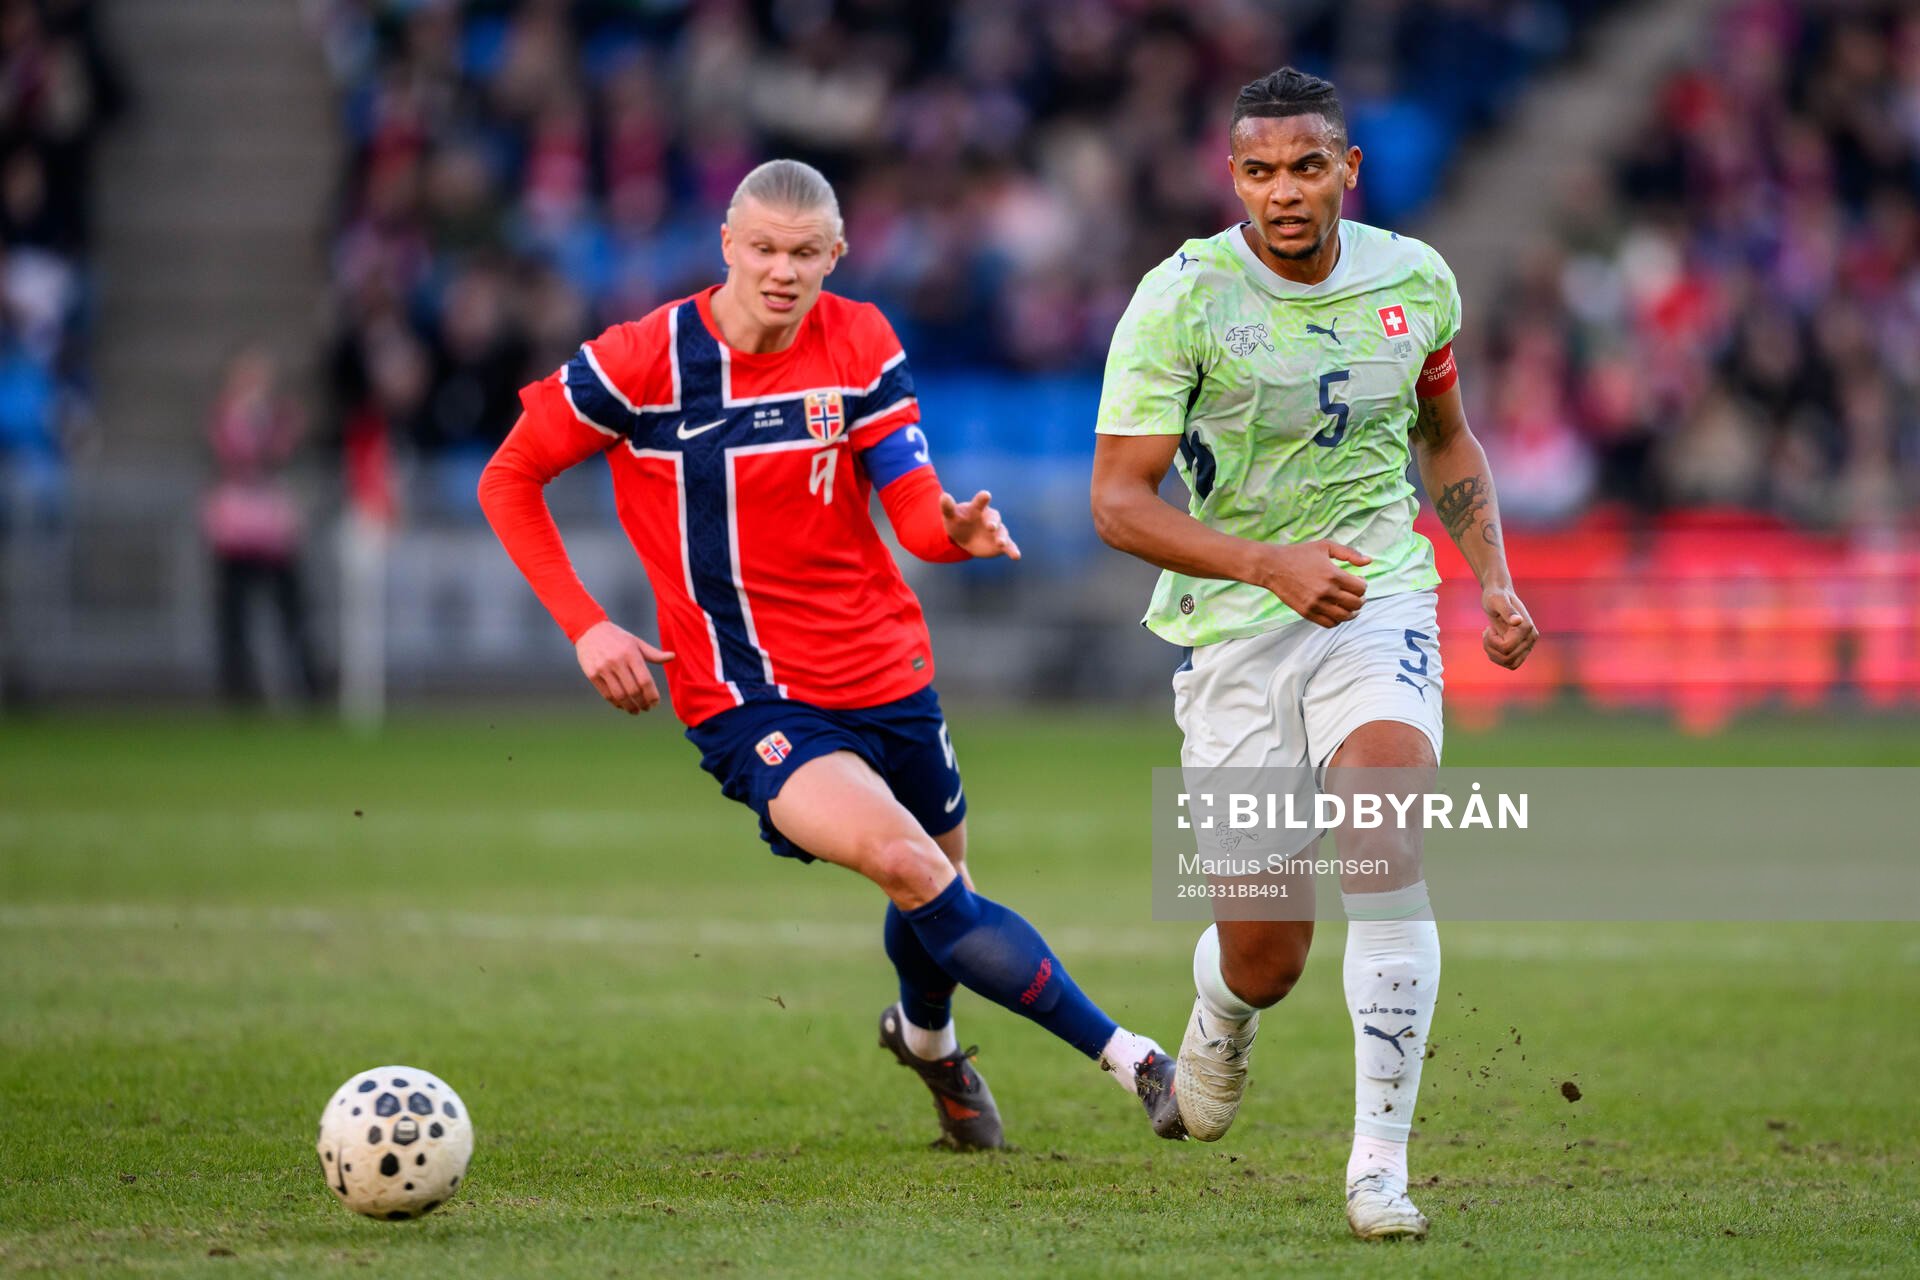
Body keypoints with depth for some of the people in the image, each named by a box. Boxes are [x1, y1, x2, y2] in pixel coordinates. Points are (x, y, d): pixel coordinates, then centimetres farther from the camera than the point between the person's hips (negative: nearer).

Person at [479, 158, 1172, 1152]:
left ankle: (926, 1036, 53)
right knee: (900, 859, -26)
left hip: (886, 675, 4)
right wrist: (584, 626, -9)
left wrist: (957, 530, -32)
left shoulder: (860, 344, -1)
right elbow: (508, 480, 0)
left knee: (936, 886, 16)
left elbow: (915, 510, -7)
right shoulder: (644, 360, -10)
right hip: (747, 697, -4)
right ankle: (1128, 1058, -23)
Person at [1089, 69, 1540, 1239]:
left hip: (1379, 598, 1)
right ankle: (1219, 1024, 42)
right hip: (1234, 627, -1)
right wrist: (1268, 564, -25)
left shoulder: (1415, 280, 2)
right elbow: (1119, 500, -13)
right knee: (1266, 953, 1)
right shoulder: (1182, 299, -11)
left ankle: (1380, 1163, -21)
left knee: (1387, 845, -25)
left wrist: (1494, 577, 7)